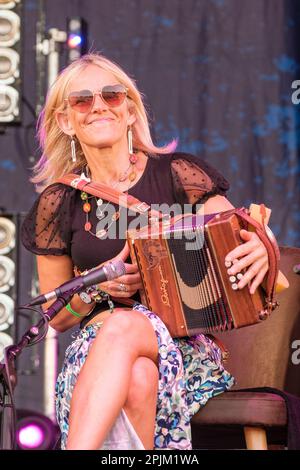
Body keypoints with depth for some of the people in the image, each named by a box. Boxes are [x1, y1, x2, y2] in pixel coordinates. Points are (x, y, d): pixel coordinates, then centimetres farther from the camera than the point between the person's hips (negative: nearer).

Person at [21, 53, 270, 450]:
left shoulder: (174, 174, 3)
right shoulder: (58, 202, 8)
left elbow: (243, 238, 1)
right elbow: (57, 317, 14)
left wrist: (261, 253, -25)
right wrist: (96, 285, -9)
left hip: (187, 343, -1)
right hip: (96, 348, 1)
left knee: (123, 325, -37)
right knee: (137, 378, -38)